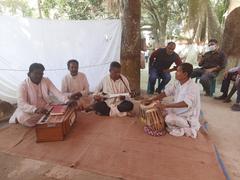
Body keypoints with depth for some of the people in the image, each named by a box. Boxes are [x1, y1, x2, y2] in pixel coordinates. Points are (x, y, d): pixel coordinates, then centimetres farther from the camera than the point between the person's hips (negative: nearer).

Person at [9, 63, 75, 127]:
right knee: (24, 118, -34)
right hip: (30, 110, -3)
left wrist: (67, 101, -33)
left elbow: (56, 92, -14)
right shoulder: (24, 85, -13)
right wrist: (35, 109, -43)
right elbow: (21, 104, -24)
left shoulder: (46, 81, -3)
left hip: (45, 107, 4)